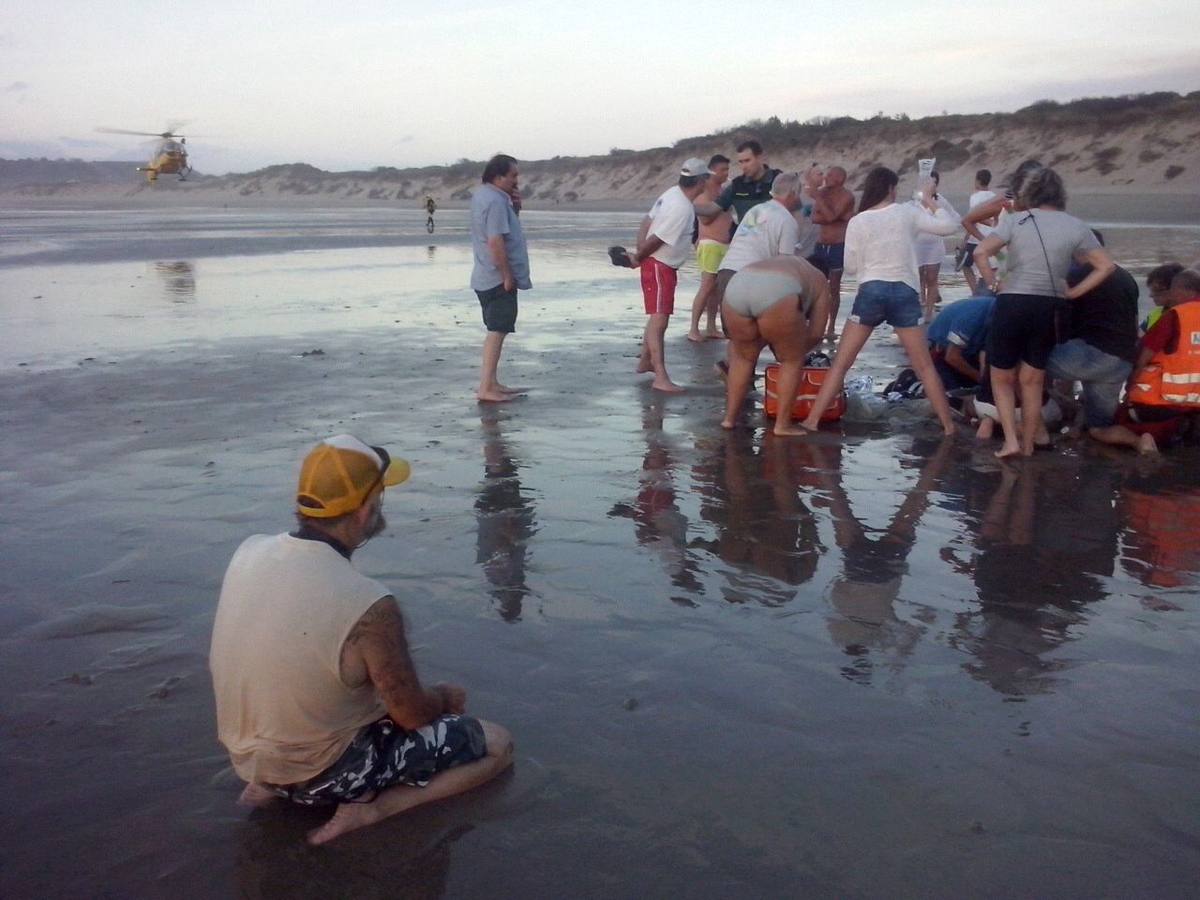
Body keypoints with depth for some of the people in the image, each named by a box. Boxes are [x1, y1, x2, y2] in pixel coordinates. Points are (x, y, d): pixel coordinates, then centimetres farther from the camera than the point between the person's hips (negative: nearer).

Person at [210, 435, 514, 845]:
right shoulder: (369, 605, -31)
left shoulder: (249, 551, -11)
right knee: (497, 746, 3)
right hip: (325, 772, -7)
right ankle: (370, 809, -9)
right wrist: (446, 697, 7)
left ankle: (275, 783, 16)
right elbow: (414, 714, -16)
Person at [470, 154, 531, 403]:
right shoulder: (496, 201, -18)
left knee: (495, 331, 16)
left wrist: (512, 203, 6)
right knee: (497, 332, -8)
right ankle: (486, 389, -7)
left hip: (487, 277, 10)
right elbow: (496, 242, -25)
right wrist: (507, 275, -20)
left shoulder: (481, 196, 13)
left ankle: (491, 383, 22)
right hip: (498, 279, -10)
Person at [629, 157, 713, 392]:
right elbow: (656, 239, -22)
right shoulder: (682, 209, -25)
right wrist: (638, 257, -7)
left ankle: (645, 361, 36)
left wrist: (639, 253, 0)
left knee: (657, 317, 22)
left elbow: (649, 220, 7)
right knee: (659, 320, -14)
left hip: (664, 266, 10)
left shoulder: (673, 193, 4)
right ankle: (661, 378, -19)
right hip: (659, 266, -10)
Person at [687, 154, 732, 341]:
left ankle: (711, 327, 12)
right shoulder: (705, 190, -8)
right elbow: (705, 218, -18)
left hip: (724, 245, 8)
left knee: (716, 287, 8)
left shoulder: (723, 189, 18)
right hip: (710, 244, -8)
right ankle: (693, 329, -10)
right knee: (707, 287, -12)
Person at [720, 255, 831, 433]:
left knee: (744, 356, 25)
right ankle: (782, 424, 16)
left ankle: (729, 417, 26)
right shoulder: (820, 281, 30)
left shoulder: (777, 263, 43)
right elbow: (816, 333, 23)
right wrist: (794, 349, 38)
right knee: (792, 360, 16)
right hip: (777, 295, -5)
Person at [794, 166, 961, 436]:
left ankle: (812, 420, 0)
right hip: (904, 293, 0)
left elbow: (851, 267, 5)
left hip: (871, 292, 0)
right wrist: (932, 204, 18)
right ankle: (948, 425, 13)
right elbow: (950, 226, 2)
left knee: (840, 363, 5)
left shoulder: (857, 222, 2)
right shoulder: (908, 213, 2)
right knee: (924, 366, 10)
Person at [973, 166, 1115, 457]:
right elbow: (1106, 266, 3)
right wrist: (1073, 292, 4)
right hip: (1048, 308, 3)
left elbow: (980, 252, -15)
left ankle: (1011, 440, 3)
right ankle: (1028, 446, 21)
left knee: (1002, 378, 14)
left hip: (1012, 304, -2)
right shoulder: (1075, 226, 5)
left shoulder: (1015, 220, -2)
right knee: (1032, 382, 16)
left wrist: (993, 284, -6)